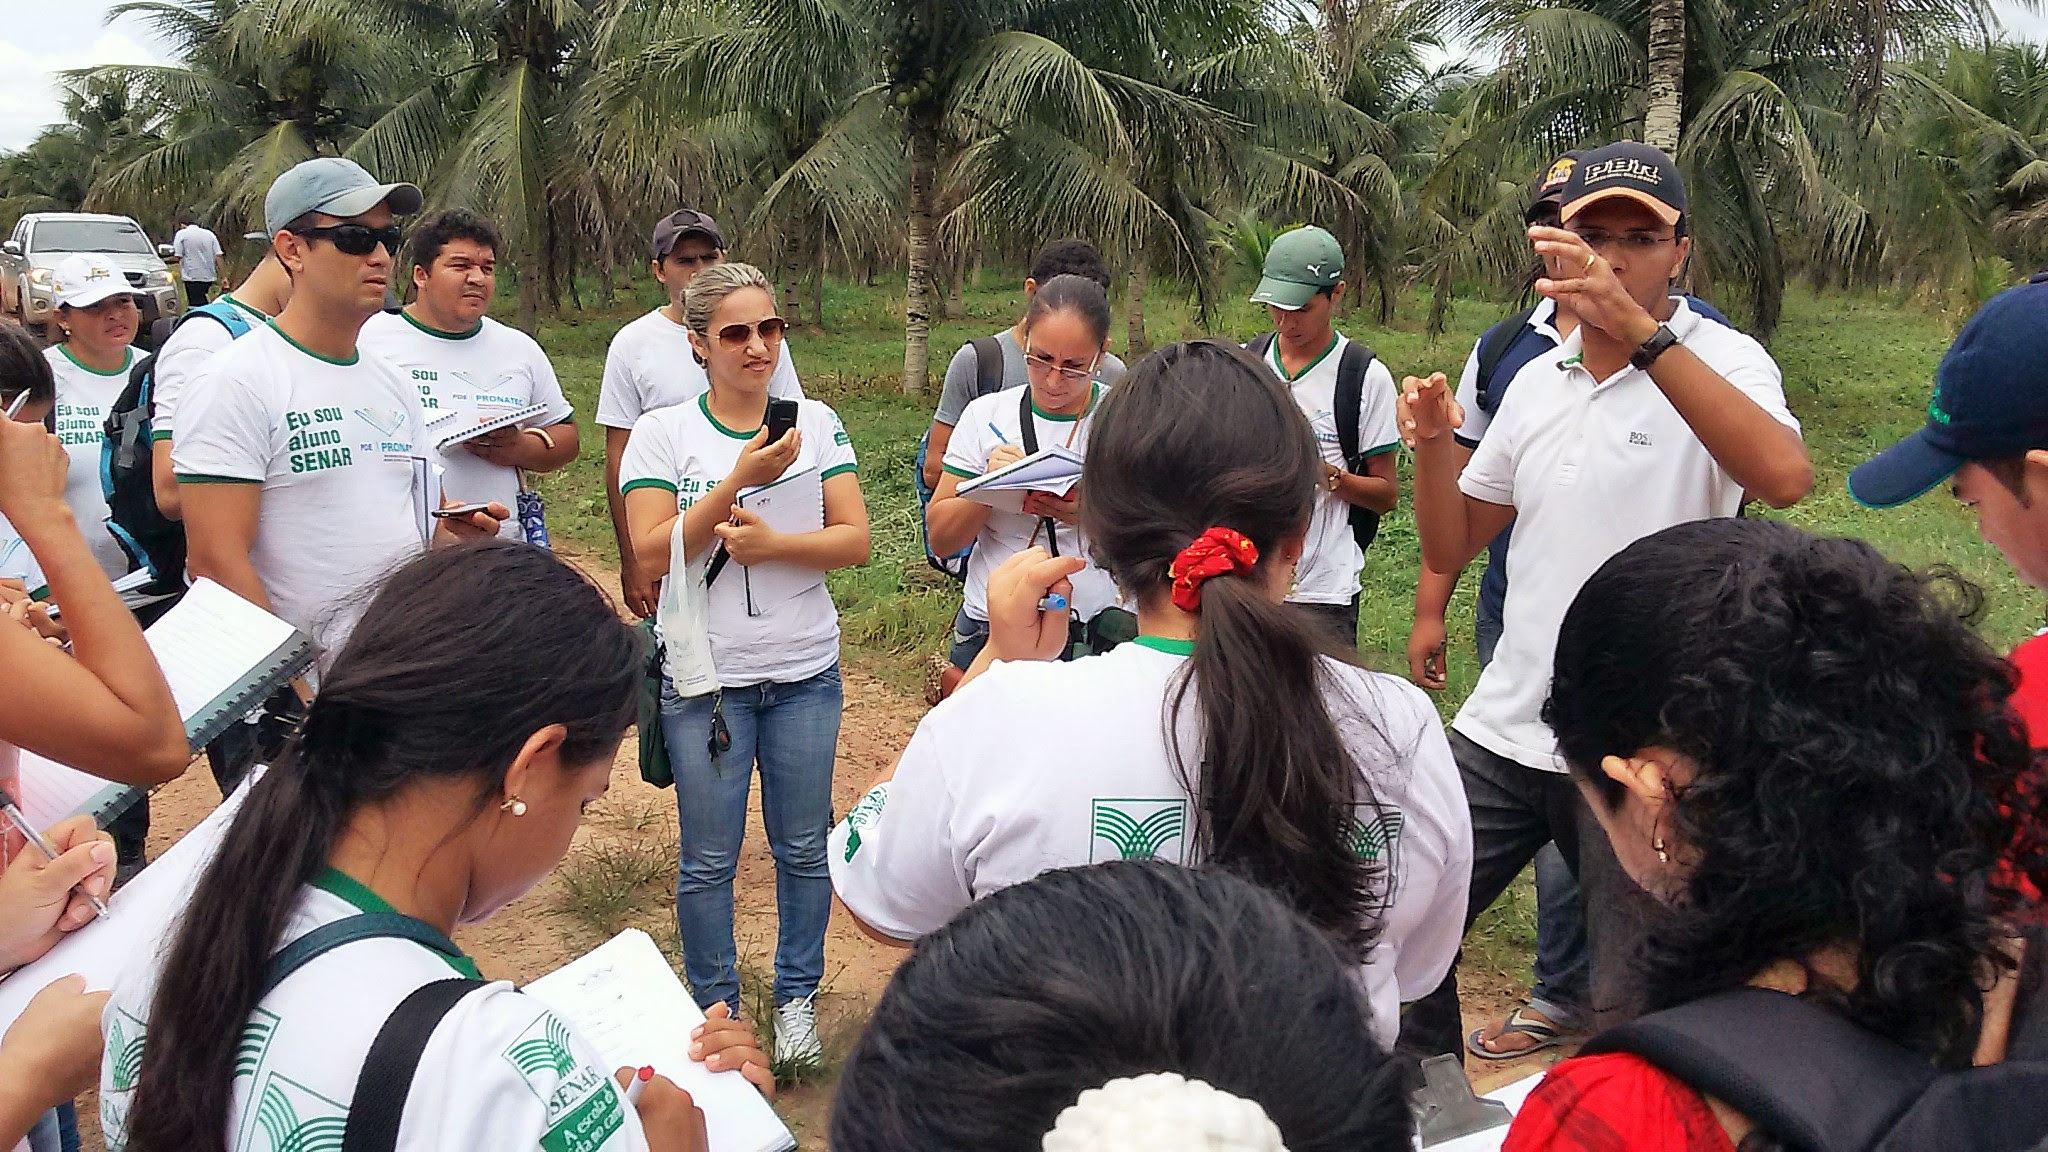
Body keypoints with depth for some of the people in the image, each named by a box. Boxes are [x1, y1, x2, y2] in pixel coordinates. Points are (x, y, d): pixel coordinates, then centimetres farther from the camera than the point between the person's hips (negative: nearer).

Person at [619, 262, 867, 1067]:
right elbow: (653, 554, -13)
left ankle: (797, 998, 30)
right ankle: (715, 1007, 26)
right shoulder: (662, 433, -3)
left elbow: (855, 540, -5)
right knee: (708, 860, 7)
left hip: (805, 674, 2)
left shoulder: (816, 423, 1)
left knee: (804, 849, 12)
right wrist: (741, 479, -20)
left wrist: (768, 542, -21)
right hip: (705, 678, -1)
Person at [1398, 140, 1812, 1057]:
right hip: (1504, 730, 6)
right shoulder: (1536, 380, 10)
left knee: (1635, 1007, 6)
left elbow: (1785, 477, -30)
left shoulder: (1720, 362, -7)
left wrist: (1638, 331, -34)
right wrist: (1433, 446, -5)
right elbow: (1450, 549, 15)